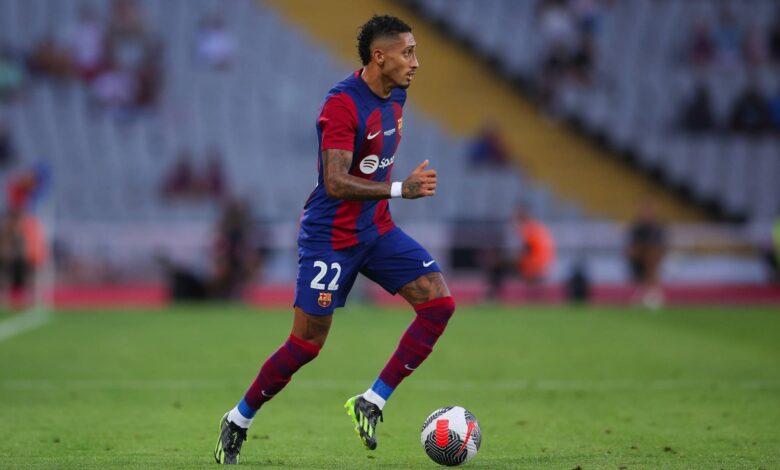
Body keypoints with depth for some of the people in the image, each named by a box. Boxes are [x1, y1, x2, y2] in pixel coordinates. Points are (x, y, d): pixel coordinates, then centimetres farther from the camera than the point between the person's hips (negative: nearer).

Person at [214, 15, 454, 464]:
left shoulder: (395, 95, 4)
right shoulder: (342, 104, -22)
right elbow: (336, 183, -30)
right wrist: (400, 189, -38)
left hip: (378, 230, 8)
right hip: (331, 237, -8)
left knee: (440, 302, -9)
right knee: (307, 343, -2)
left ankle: (371, 403, -3)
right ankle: (238, 421, 19)